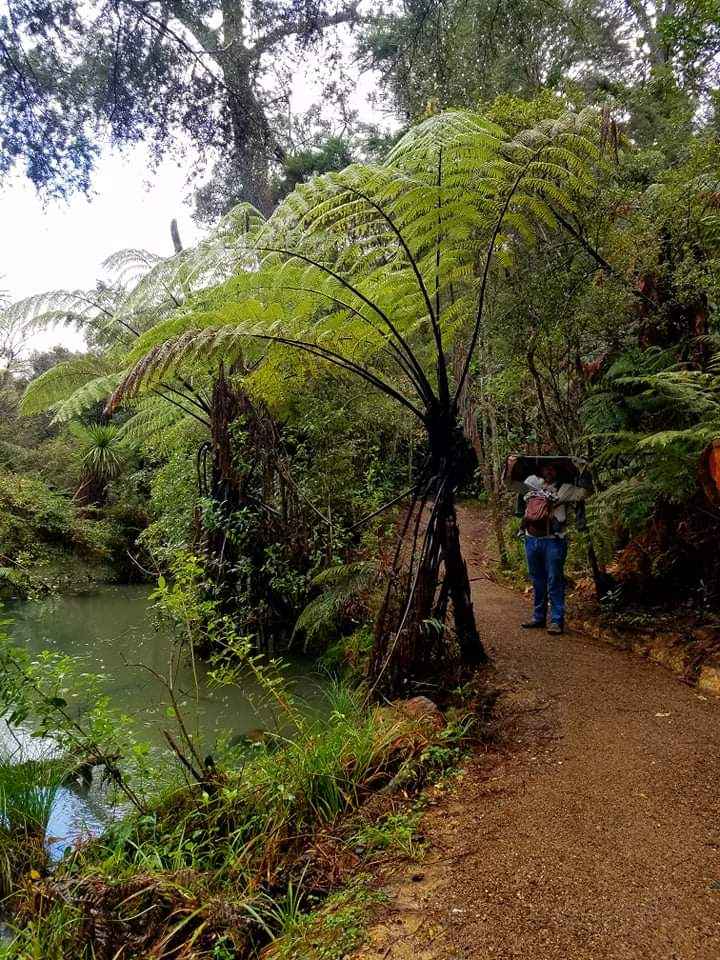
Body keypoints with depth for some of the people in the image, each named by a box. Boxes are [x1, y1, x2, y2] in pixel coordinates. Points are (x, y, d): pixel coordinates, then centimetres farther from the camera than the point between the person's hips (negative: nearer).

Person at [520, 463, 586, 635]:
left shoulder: (564, 489, 4)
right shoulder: (532, 484, 13)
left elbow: (584, 492, -6)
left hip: (553, 541, -4)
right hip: (531, 540, 4)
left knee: (554, 581, -3)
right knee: (537, 582, 13)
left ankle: (557, 621, 3)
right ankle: (538, 618, 23)